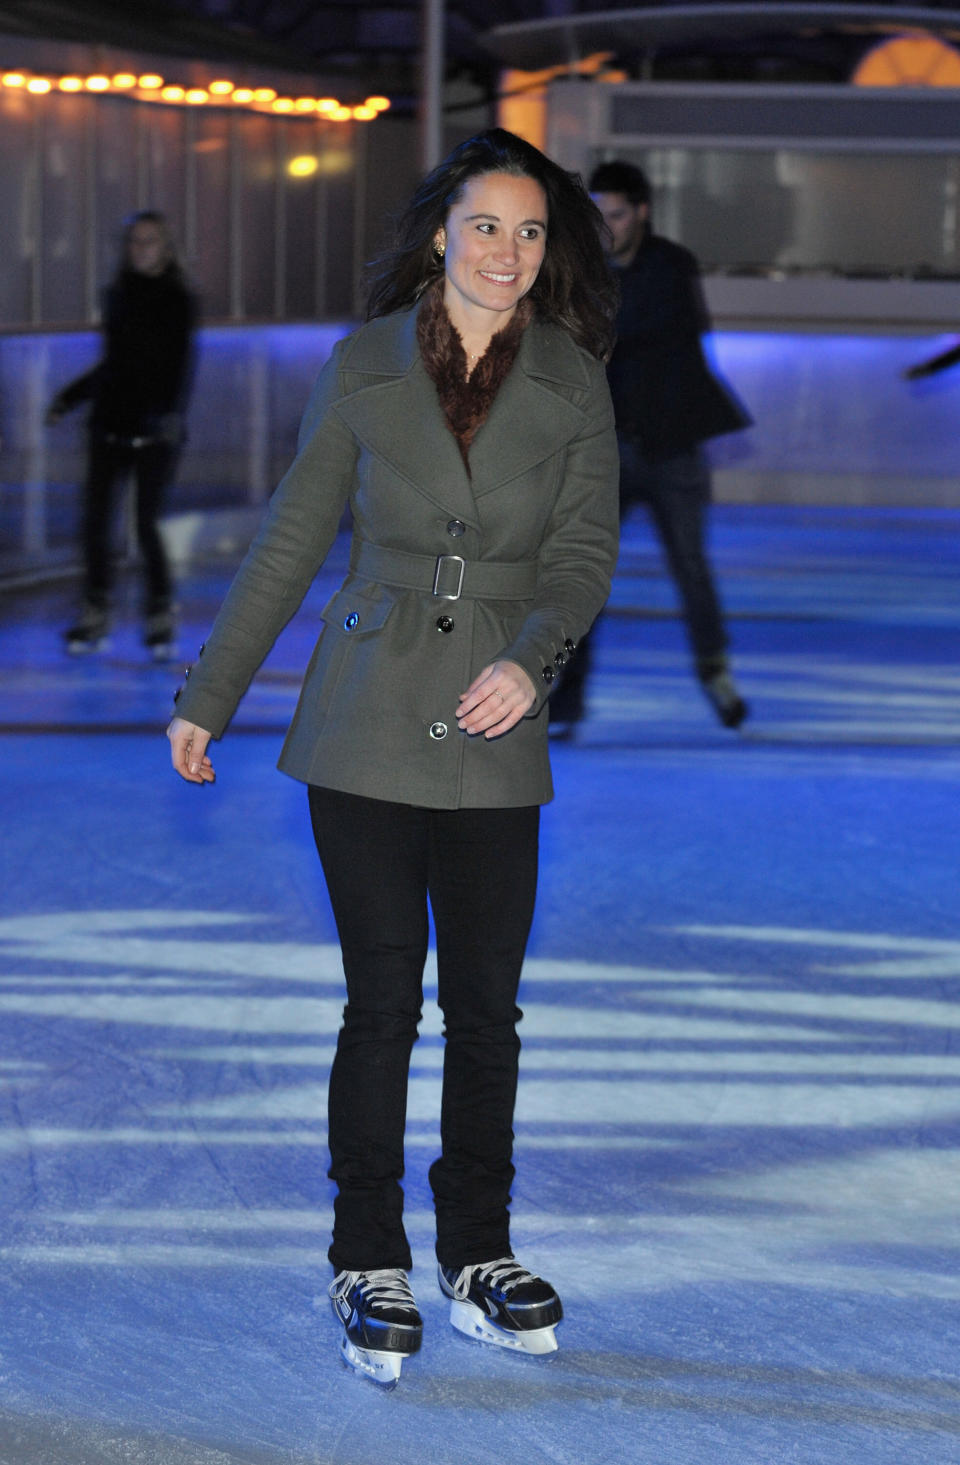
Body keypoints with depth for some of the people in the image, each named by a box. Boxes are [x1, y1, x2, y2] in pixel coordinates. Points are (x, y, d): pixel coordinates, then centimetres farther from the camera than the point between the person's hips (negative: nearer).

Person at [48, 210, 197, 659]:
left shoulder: (178, 301, -2)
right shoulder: (118, 296, 13)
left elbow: (181, 365, -9)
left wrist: (173, 411, -26)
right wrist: (69, 398, 21)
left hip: (154, 431, -5)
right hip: (109, 424, 5)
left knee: (146, 523, -8)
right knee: (95, 521, 0)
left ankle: (161, 616, 8)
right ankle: (95, 614, 11)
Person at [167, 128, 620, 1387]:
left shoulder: (573, 384, 2)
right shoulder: (365, 366, 0)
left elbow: (585, 553, -2)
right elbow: (292, 540, 6)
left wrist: (532, 658, -23)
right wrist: (208, 697, 9)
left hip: (495, 731, 1)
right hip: (365, 718, -1)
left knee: (486, 1004, 6)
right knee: (384, 1000, 0)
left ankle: (477, 1257, 21)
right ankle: (370, 1270, 13)